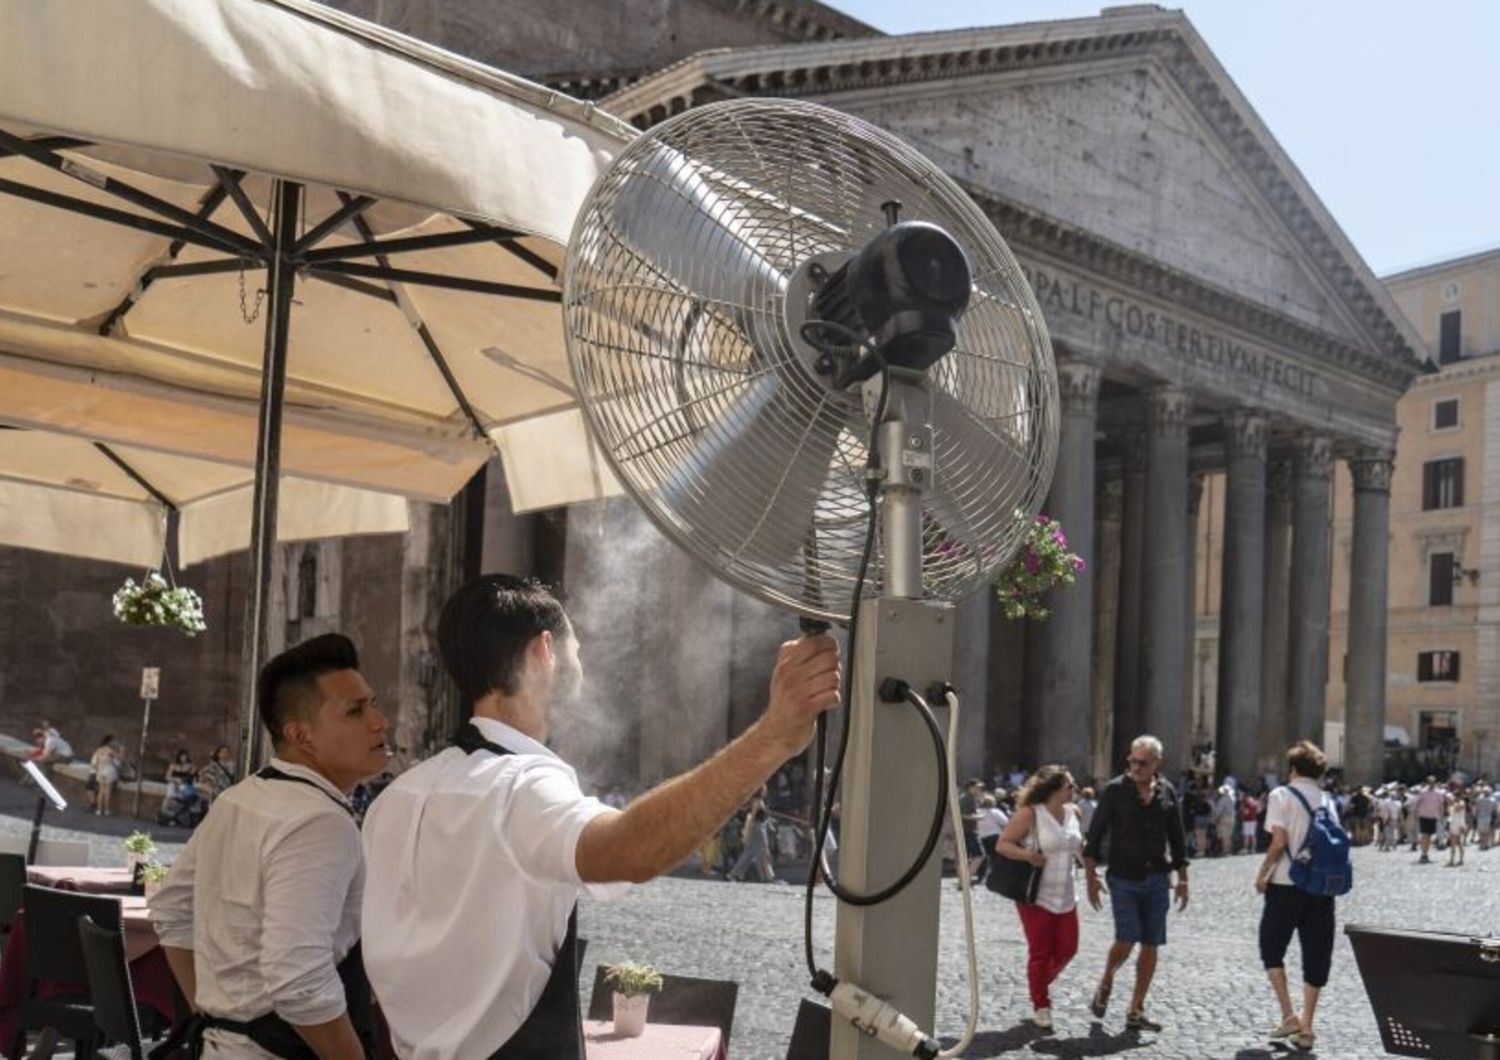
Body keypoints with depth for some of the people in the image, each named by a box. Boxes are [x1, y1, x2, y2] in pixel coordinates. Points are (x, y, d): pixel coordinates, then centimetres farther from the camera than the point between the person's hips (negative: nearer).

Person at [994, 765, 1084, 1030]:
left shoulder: (1073, 813, 6)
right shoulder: (1030, 814, -12)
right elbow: (1002, 844, -11)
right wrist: (1028, 855, -27)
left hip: (1065, 897, 6)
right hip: (1037, 897, -6)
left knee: (1067, 948, 7)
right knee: (1040, 952, 1)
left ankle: (1041, 982, 35)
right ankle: (1041, 1008, 16)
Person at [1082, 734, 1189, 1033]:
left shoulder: (1167, 793, 6)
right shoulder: (1115, 790, -5)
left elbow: (1176, 838, 14)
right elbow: (1095, 834, -4)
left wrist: (1182, 879, 11)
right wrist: (1091, 876, -9)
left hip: (1157, 879, 4)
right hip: (1123, 879, -4)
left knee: (1151, 945, 2)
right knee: (1126, 940, -13)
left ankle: (1136, 1011, 12)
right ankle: (1105, 983, 17)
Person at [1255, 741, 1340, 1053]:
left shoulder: (1282, 795, -6)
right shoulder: (1327, 801, 10)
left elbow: (1279, 842, -14)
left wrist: (1263, 874, -3)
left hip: (1287, 885, -4)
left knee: (1272, 948, 11)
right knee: (1316, 955, 9)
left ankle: (1288, 1016, 0)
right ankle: (1306, 1027, 9)